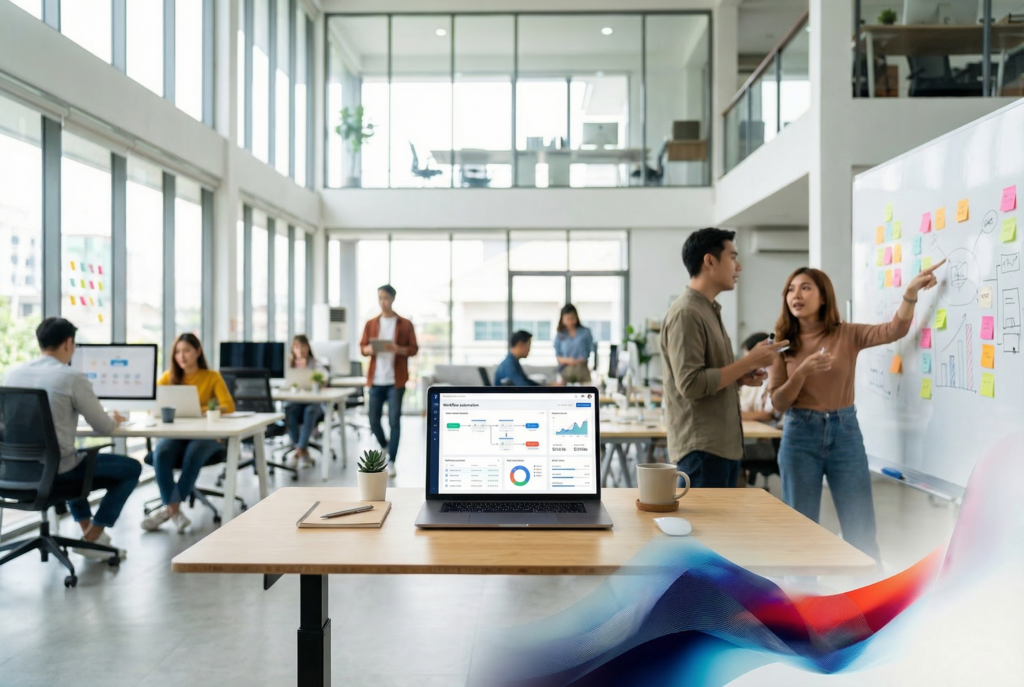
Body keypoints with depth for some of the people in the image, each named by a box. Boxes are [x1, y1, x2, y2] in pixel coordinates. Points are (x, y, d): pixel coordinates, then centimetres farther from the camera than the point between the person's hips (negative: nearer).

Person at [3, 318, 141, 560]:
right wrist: (115, 421, 14)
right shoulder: (73, 378, -16)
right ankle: (91, 539, 11)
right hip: (54, 471, -7)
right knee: (131, 468, 11)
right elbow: (103, 427, -9)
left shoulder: (13, 374, 4)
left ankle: (86, 528, 38)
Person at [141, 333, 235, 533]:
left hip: (205, 435, -2)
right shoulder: (169, 376, 11)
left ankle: (170, 509, -28)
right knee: (161, 453, -31)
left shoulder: (212, 376, 2)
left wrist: (201, 410, -26)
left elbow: (229, 407, -10)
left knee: (193, 454, -35)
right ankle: (175, 512, -32)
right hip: (176, 434, 2)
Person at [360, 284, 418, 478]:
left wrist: (398, 349, -18)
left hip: (395, 380, -3)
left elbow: (413, 349, 1)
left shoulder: (405, 324, 2)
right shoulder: (371, 324, 10)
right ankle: (385, 447, 33)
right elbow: (362, 347, 10)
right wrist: (369, 349, -12)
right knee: (373, 420, 5)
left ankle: (391, 462, 2)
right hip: (375, 379, 3)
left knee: (394, 421, -5)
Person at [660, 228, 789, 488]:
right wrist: (748, 362, -16)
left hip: (725, 444, 9)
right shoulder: (686, 313, -14)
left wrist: (741, 376, 5)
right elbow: (690, 384, -22)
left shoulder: (710, 310, 16)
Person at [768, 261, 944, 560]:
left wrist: (911, 292, -27)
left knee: (861, 532, 7)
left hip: (845, 432, 0)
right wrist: (802, 372, -21)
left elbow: (895, 330, -13)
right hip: (800, 435, 0)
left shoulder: (847, 335, 2)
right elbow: (778, 403, -6)